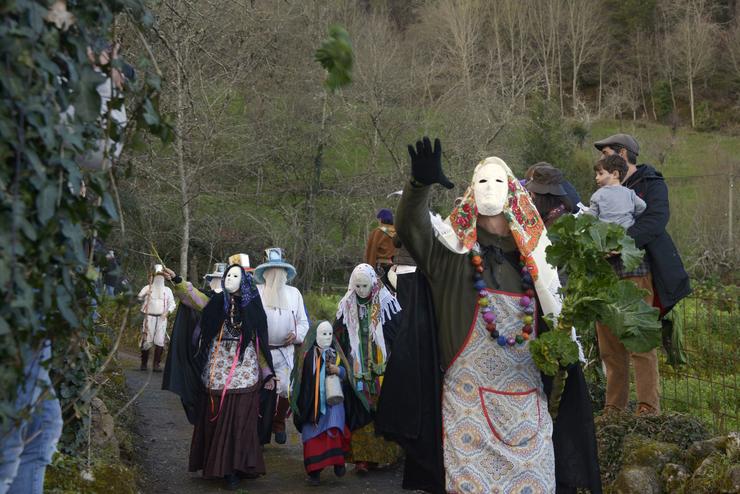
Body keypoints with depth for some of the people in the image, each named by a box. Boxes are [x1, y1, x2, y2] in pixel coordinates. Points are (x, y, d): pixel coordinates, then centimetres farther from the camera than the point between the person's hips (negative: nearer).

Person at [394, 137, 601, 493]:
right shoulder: (456, 251, 3)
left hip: (526, 394, 3)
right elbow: (410, 227, -14)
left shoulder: (533, 255, 11)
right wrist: (419, 183, -30)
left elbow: (555, 316, 16)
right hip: (468, 392, -2)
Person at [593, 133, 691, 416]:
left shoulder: (651, 184, 2)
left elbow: (656, 220, -15)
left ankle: (649, 409, -1)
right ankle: (614, 408, 14)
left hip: (636, 275, -6)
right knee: (609, 346, 7)